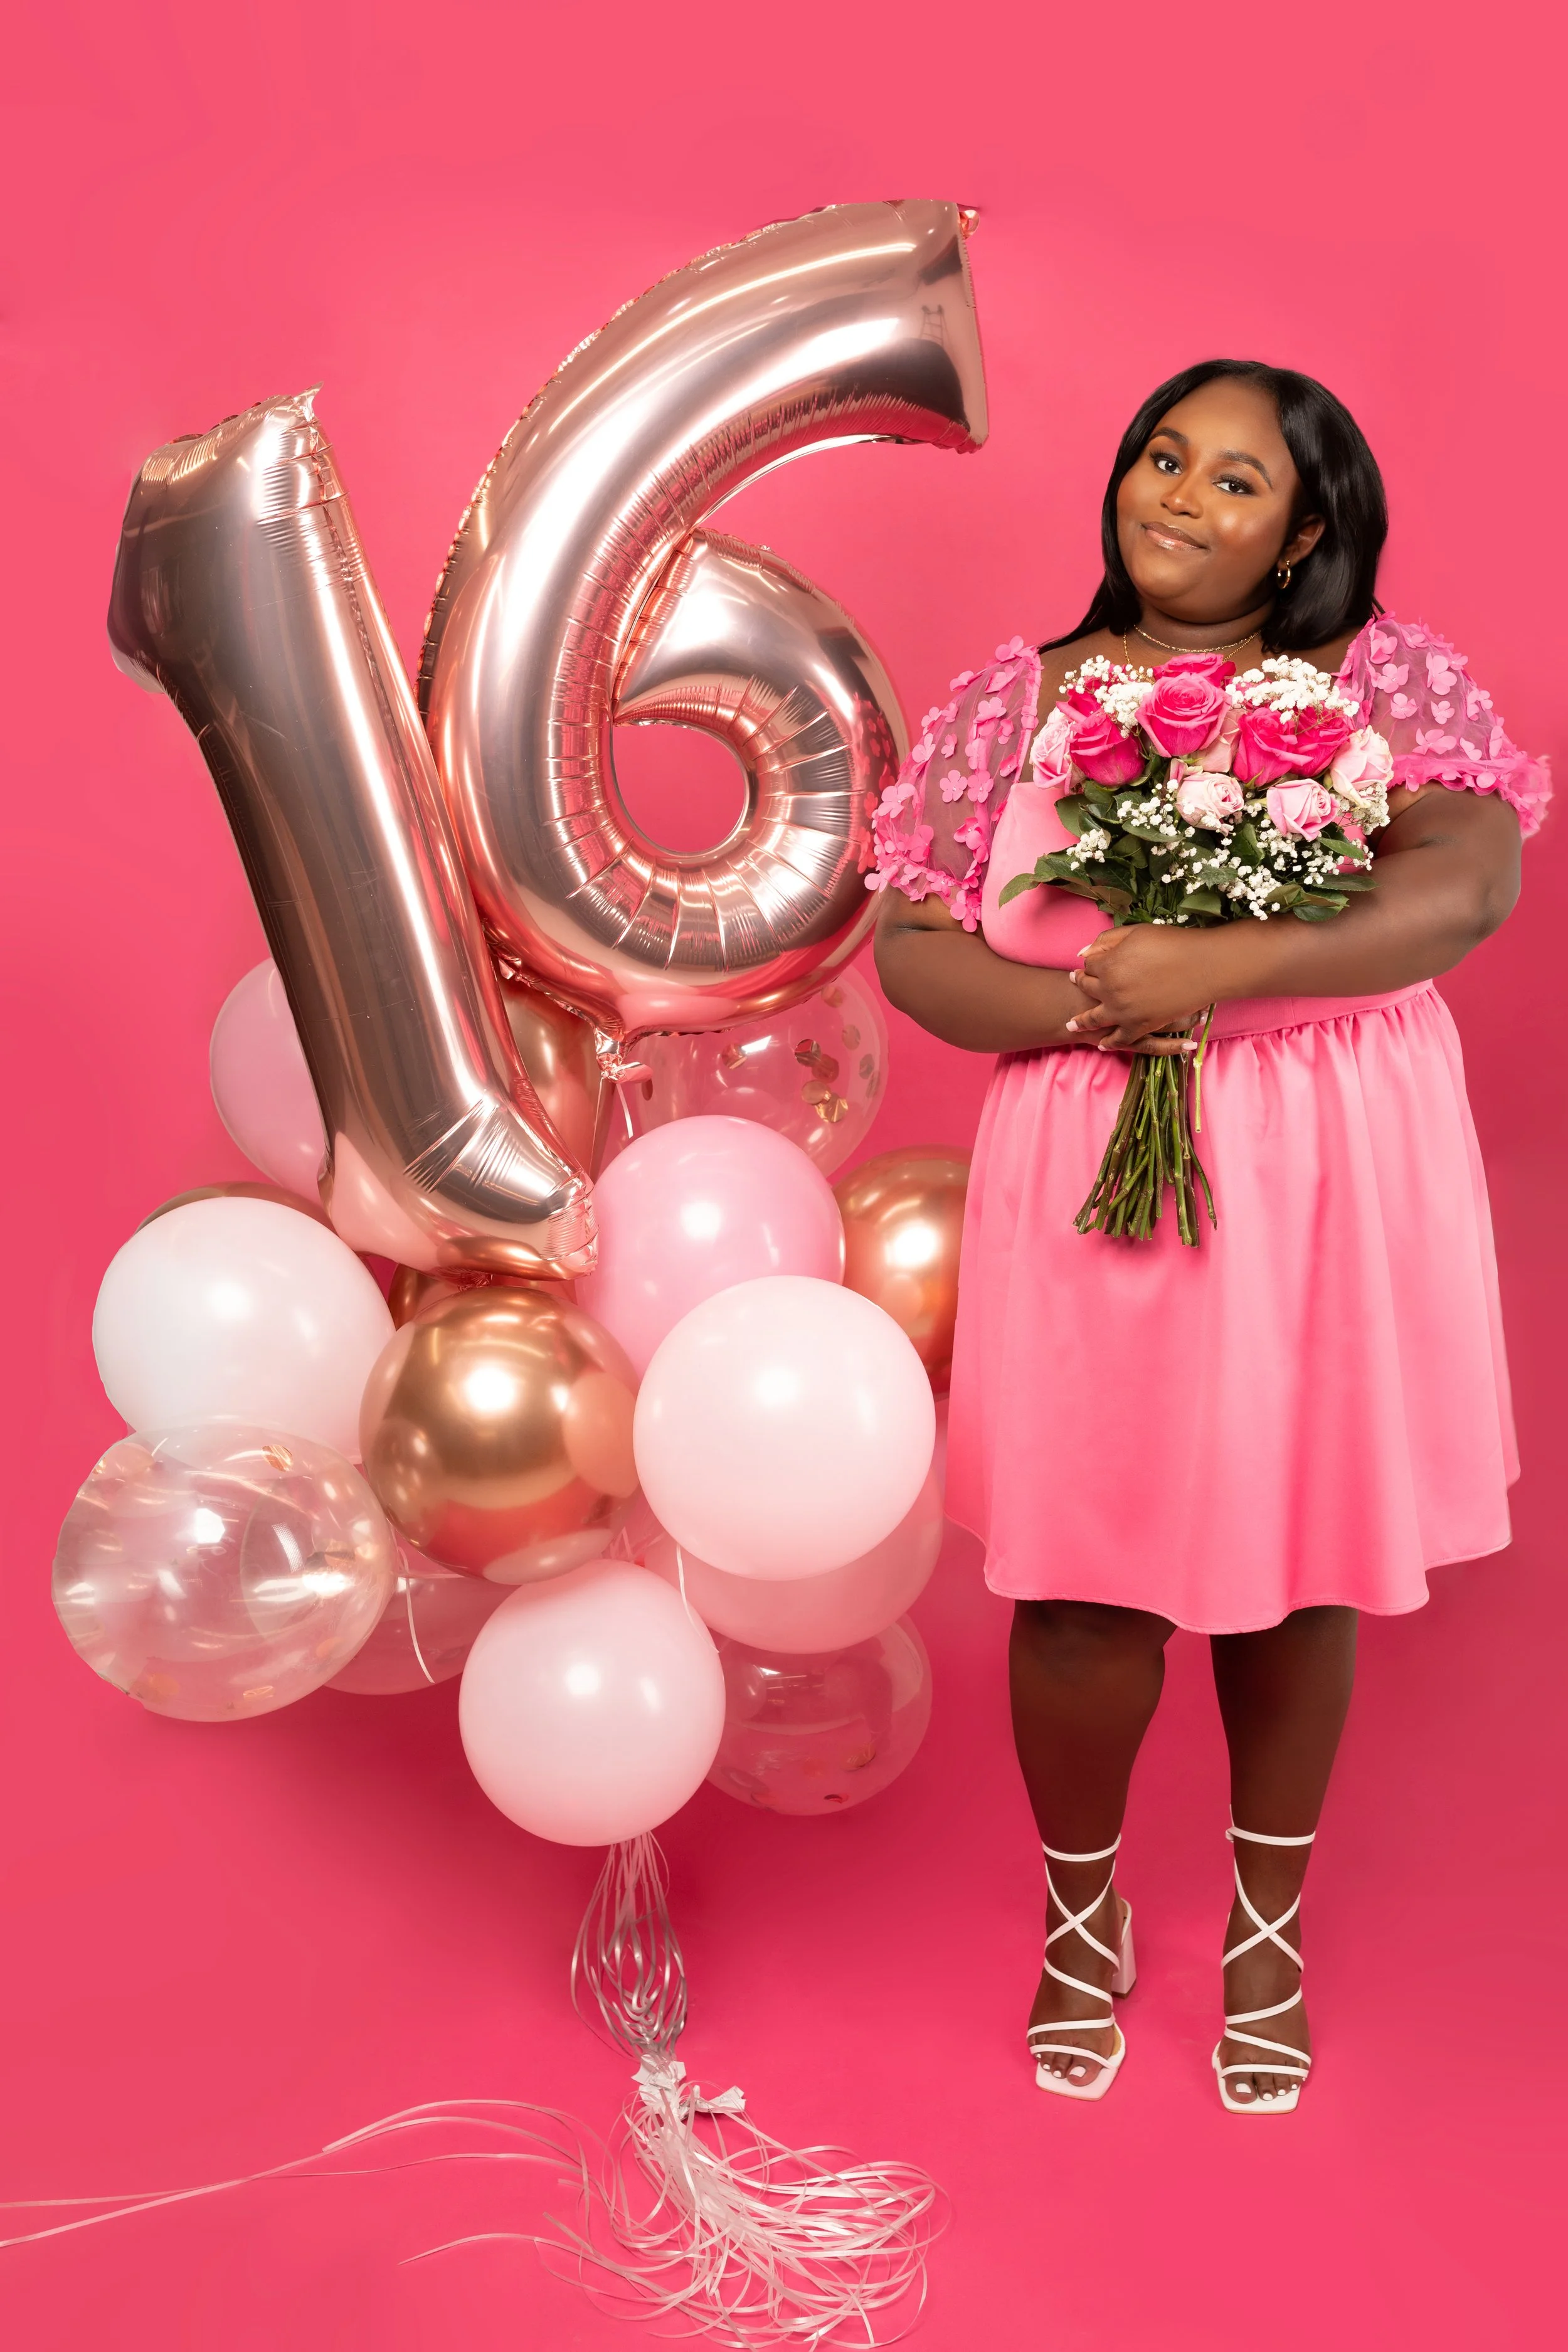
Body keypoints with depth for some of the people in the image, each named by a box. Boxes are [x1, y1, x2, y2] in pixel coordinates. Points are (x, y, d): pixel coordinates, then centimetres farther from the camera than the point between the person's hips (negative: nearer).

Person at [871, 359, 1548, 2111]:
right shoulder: (1013, 702, 7)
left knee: (1294, 1562, 11)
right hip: (1089, 1188, 0)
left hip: (1325, 1192, 0)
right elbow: (910, 948, 2)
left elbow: (1470, 882, -12)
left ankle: (1268, 1925, 35)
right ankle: (1082, 1912, 32)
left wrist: (1214, 967, -21)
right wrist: (1084, 1008, -17)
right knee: (1085, 1578, 4)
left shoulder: (1386, 680, 3)